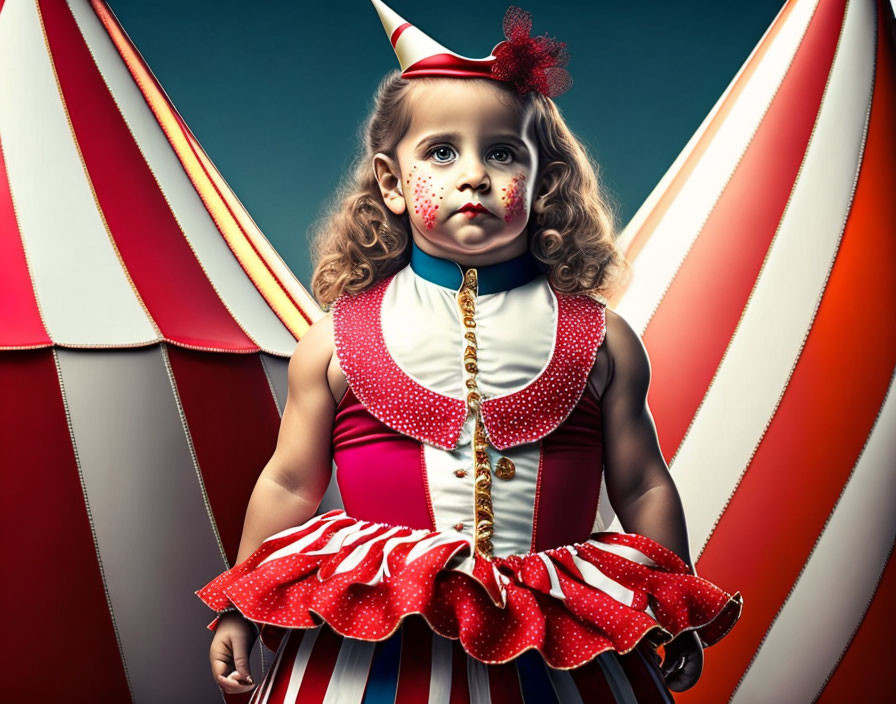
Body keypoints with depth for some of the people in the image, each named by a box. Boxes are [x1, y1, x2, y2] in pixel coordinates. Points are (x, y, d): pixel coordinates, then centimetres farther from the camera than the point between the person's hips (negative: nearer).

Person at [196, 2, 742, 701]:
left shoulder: (598, 339, 1)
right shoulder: (337, 340, 0)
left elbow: (643, 488, 7)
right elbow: (289, 486, 8)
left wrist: (674, 615, 10)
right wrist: (240, 611, 11)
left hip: (558, 643, 1)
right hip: (376, 638, 0)